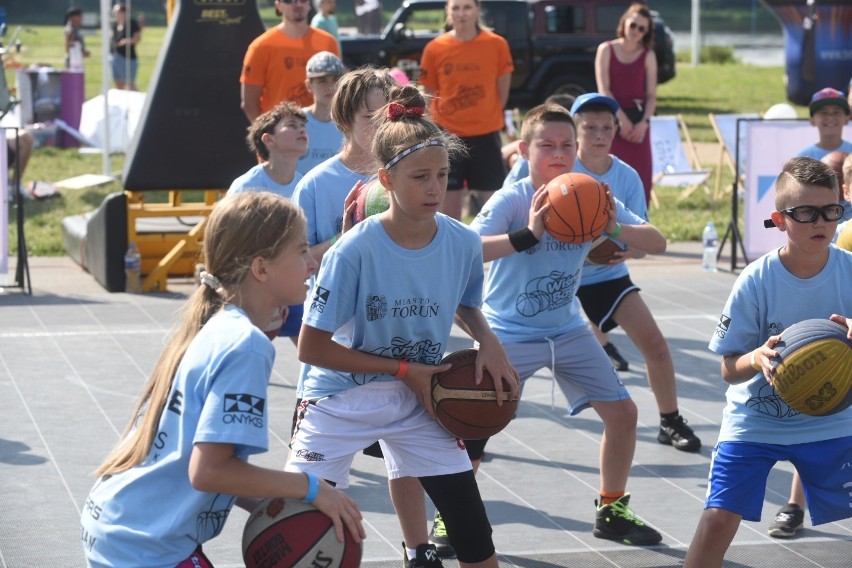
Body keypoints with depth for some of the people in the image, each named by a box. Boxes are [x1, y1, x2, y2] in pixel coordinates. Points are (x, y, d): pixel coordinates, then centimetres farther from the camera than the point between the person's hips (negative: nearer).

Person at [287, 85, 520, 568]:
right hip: (342, 397, -3)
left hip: (418, 399, 4)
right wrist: (404, 369, -18)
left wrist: (489, 342, -10)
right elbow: (313, 348, -19)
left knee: (473, 528, 1)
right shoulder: (355, 251, -23)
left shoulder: (463, 243, -12)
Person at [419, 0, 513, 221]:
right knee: (449, 196, 4)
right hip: (447, 135, 0)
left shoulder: (496, 45, -4)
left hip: (486, 134, 0)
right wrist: (441, 120, 1)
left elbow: (502, 91, 4)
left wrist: (488, 117, 6)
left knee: (491, 198, 1)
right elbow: (429, 93, 5)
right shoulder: (434, 49, -3)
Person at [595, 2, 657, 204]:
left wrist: (644, 123, -14)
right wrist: (622, 119, -15)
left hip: (638, 121, 2)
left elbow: (652, 95, 2)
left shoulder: (648, 56, 6)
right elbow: (604, 90, -6)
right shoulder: (606, 50, 1)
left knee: (640, 176, 0)